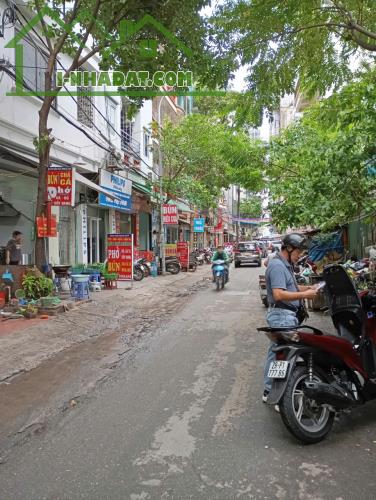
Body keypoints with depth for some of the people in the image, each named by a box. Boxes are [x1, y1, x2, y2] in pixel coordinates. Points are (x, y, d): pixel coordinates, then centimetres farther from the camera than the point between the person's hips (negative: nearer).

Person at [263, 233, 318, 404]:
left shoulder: (286, 264, 16)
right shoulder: (277, 265, -18)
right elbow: (279, 294, -26)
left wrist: (306, 287, 9)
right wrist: (304, 295, -21)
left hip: (285, 315, 11)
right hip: (283, 316, -11)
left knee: (275, 353, 15)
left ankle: (269, 391, 25)